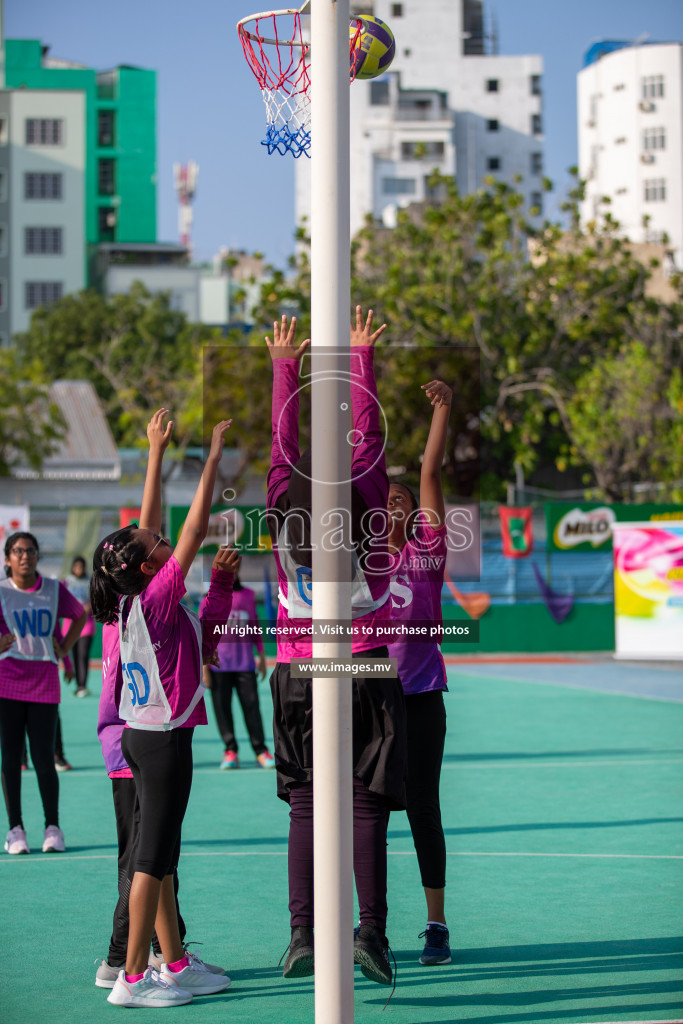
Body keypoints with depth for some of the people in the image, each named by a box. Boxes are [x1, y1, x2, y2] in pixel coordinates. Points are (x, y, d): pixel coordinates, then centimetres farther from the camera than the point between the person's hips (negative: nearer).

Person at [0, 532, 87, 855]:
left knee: (44, 759, -2)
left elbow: (79, 615, 22)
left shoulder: (54, 589, 6)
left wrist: (64, 649, 12)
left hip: (44, 683, 1)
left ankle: (52, 828, 9)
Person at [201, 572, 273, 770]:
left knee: (251, 706, -3)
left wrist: (262, 656, 16)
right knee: (222, 707, -1)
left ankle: (260, 750, 2)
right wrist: (204, 666, -3)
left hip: (245, 663, 2)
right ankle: (231, 752, 6)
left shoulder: (248, 595, 12)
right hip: (219, 664, -1)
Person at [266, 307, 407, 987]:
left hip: (296, 672, 2)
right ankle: (370, 931, -6)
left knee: (305, 808, 6)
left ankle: (302, 933, -1)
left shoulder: (284, 516, -3)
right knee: (365, 806, 1)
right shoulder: (367, 515, -8)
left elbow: (282, 442, 7)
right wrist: (361, 357, 5)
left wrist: (283, 367, 17)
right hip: (364, 670, -2)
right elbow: (367, 436, -2)